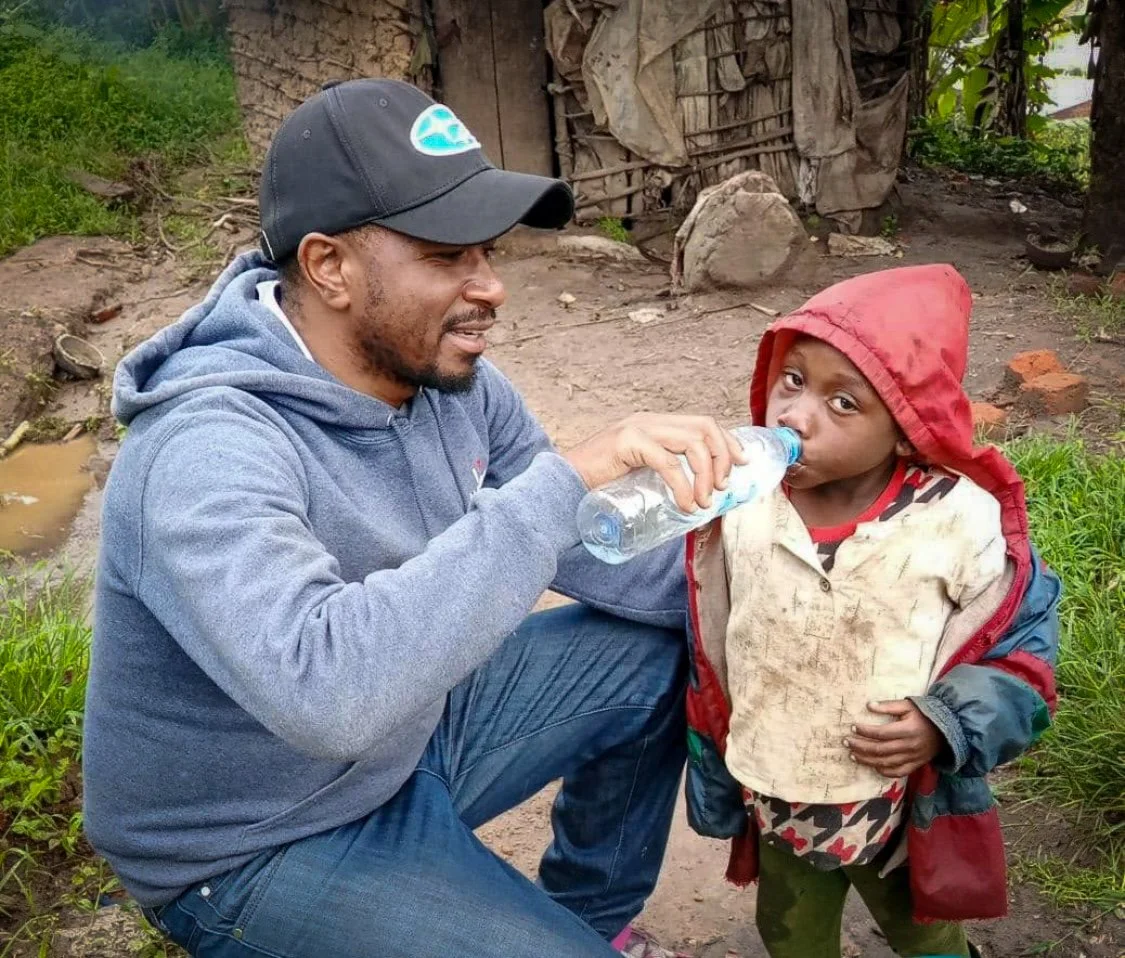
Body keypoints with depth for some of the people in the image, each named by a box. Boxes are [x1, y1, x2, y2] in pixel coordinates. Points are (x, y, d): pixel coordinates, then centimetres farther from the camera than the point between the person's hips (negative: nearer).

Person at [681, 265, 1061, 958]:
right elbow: (709, 662, -3)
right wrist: (716, 773, 5)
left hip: (911, 809, -2)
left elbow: (1026, 646, -10)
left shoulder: (962, 522, -25)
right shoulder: (738, 508, -17)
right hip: (775, 803, 2)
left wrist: (946, 725, -24)